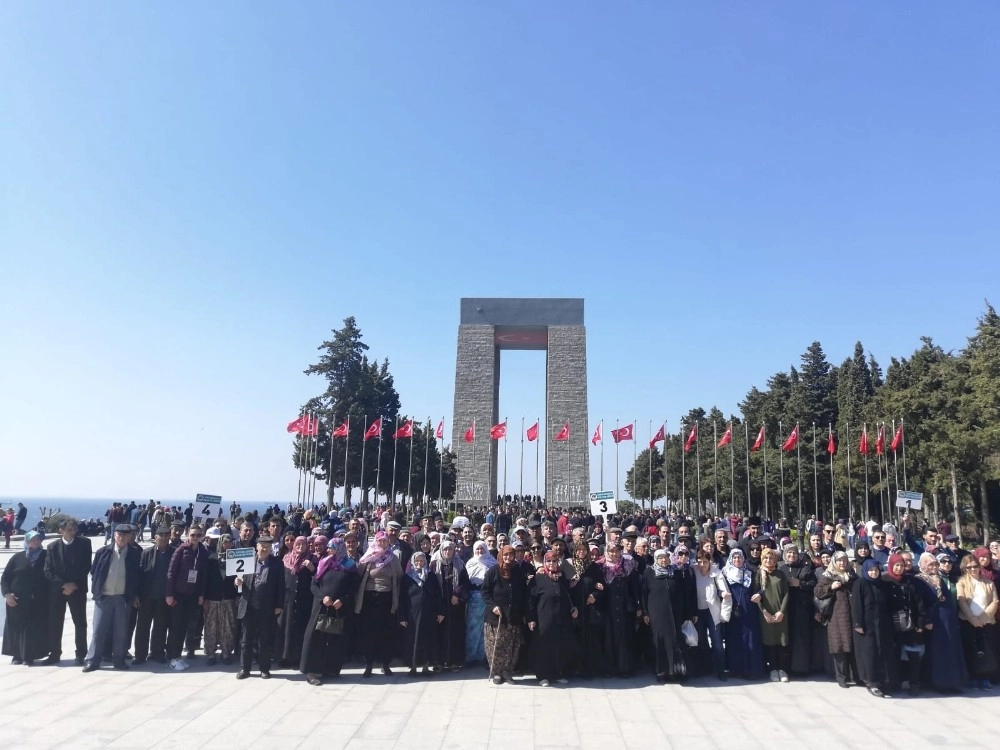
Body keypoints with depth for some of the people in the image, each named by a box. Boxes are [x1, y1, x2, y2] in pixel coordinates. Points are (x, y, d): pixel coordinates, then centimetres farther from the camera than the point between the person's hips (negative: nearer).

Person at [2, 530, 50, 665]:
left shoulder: (46, 556, 4)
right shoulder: (17, 557, 4)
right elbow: (5, 577, 6)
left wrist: (49, 594, -1)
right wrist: (7, 593, -7)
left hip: (39, 601, 0)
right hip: (17, 600, 1)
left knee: (35, 628, -1)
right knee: (16, 627, 5)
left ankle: (29, 656, 7)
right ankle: (17, 655, 18)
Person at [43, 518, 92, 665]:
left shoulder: (84, 543, -1)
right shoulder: (53, 547, 4)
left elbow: (86, 567, -3)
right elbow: (48, 571, -1)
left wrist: (74, 584, -12)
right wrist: (63, 584, -12)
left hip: (77, 589, -1)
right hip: (57, 589, 1)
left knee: (80, 623, 2)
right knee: (55, 623, 4)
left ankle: (81, 655, 9)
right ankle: (54, 654, 17)